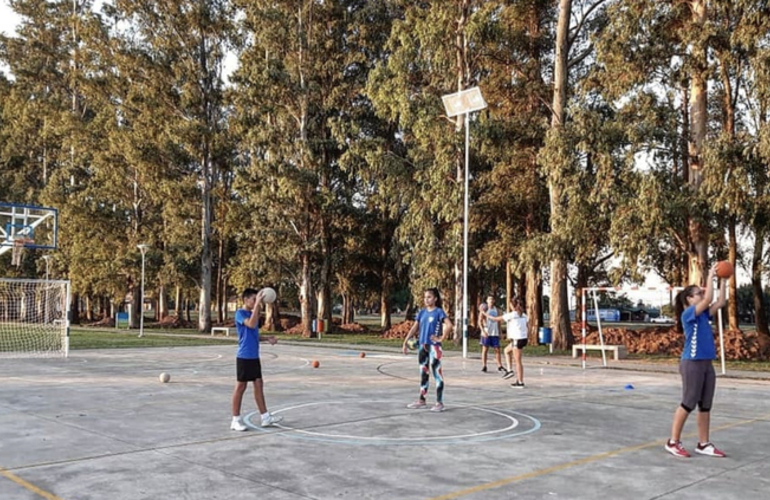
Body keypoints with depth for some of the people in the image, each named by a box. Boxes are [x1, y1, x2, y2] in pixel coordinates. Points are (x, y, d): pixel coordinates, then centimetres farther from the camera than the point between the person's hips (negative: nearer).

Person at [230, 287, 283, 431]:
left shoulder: (253, 313, 14)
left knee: (258, 384, 9)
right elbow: (251, 324, -29)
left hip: (254, 356, 8)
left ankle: (265, 417, 13)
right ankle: (235, 420, 7)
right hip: (244, 356, -8)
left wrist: (267, 339, 7)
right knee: (241, 386, -1)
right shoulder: (240, 313, -11)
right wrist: (257, 305, -29)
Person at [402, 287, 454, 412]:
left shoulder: (439, 312, -9)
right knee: (423, 373, 14)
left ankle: (439, 403, 3)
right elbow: (414, 328, 11)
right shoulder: (422, 312, 9)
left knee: (437, 374, -2)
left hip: (434, 346, -6)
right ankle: (421, 401, 23)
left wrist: (441, 338, -16)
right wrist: (405, 342, 5)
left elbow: (449, 325, -21)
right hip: (422, 346, 6)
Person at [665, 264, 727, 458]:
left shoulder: (703, 315, 13)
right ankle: (673, 442, 4)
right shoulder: (688, 314, -10)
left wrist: (723, 281, 6)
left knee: (705, 405, 9)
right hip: (692, 363, -8)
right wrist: (710, 277, -14)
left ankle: (703, 444, 16)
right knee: (688, 404, -4)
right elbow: (708, 299, -21)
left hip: (706, 363, 8)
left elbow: (720, 303, 11)